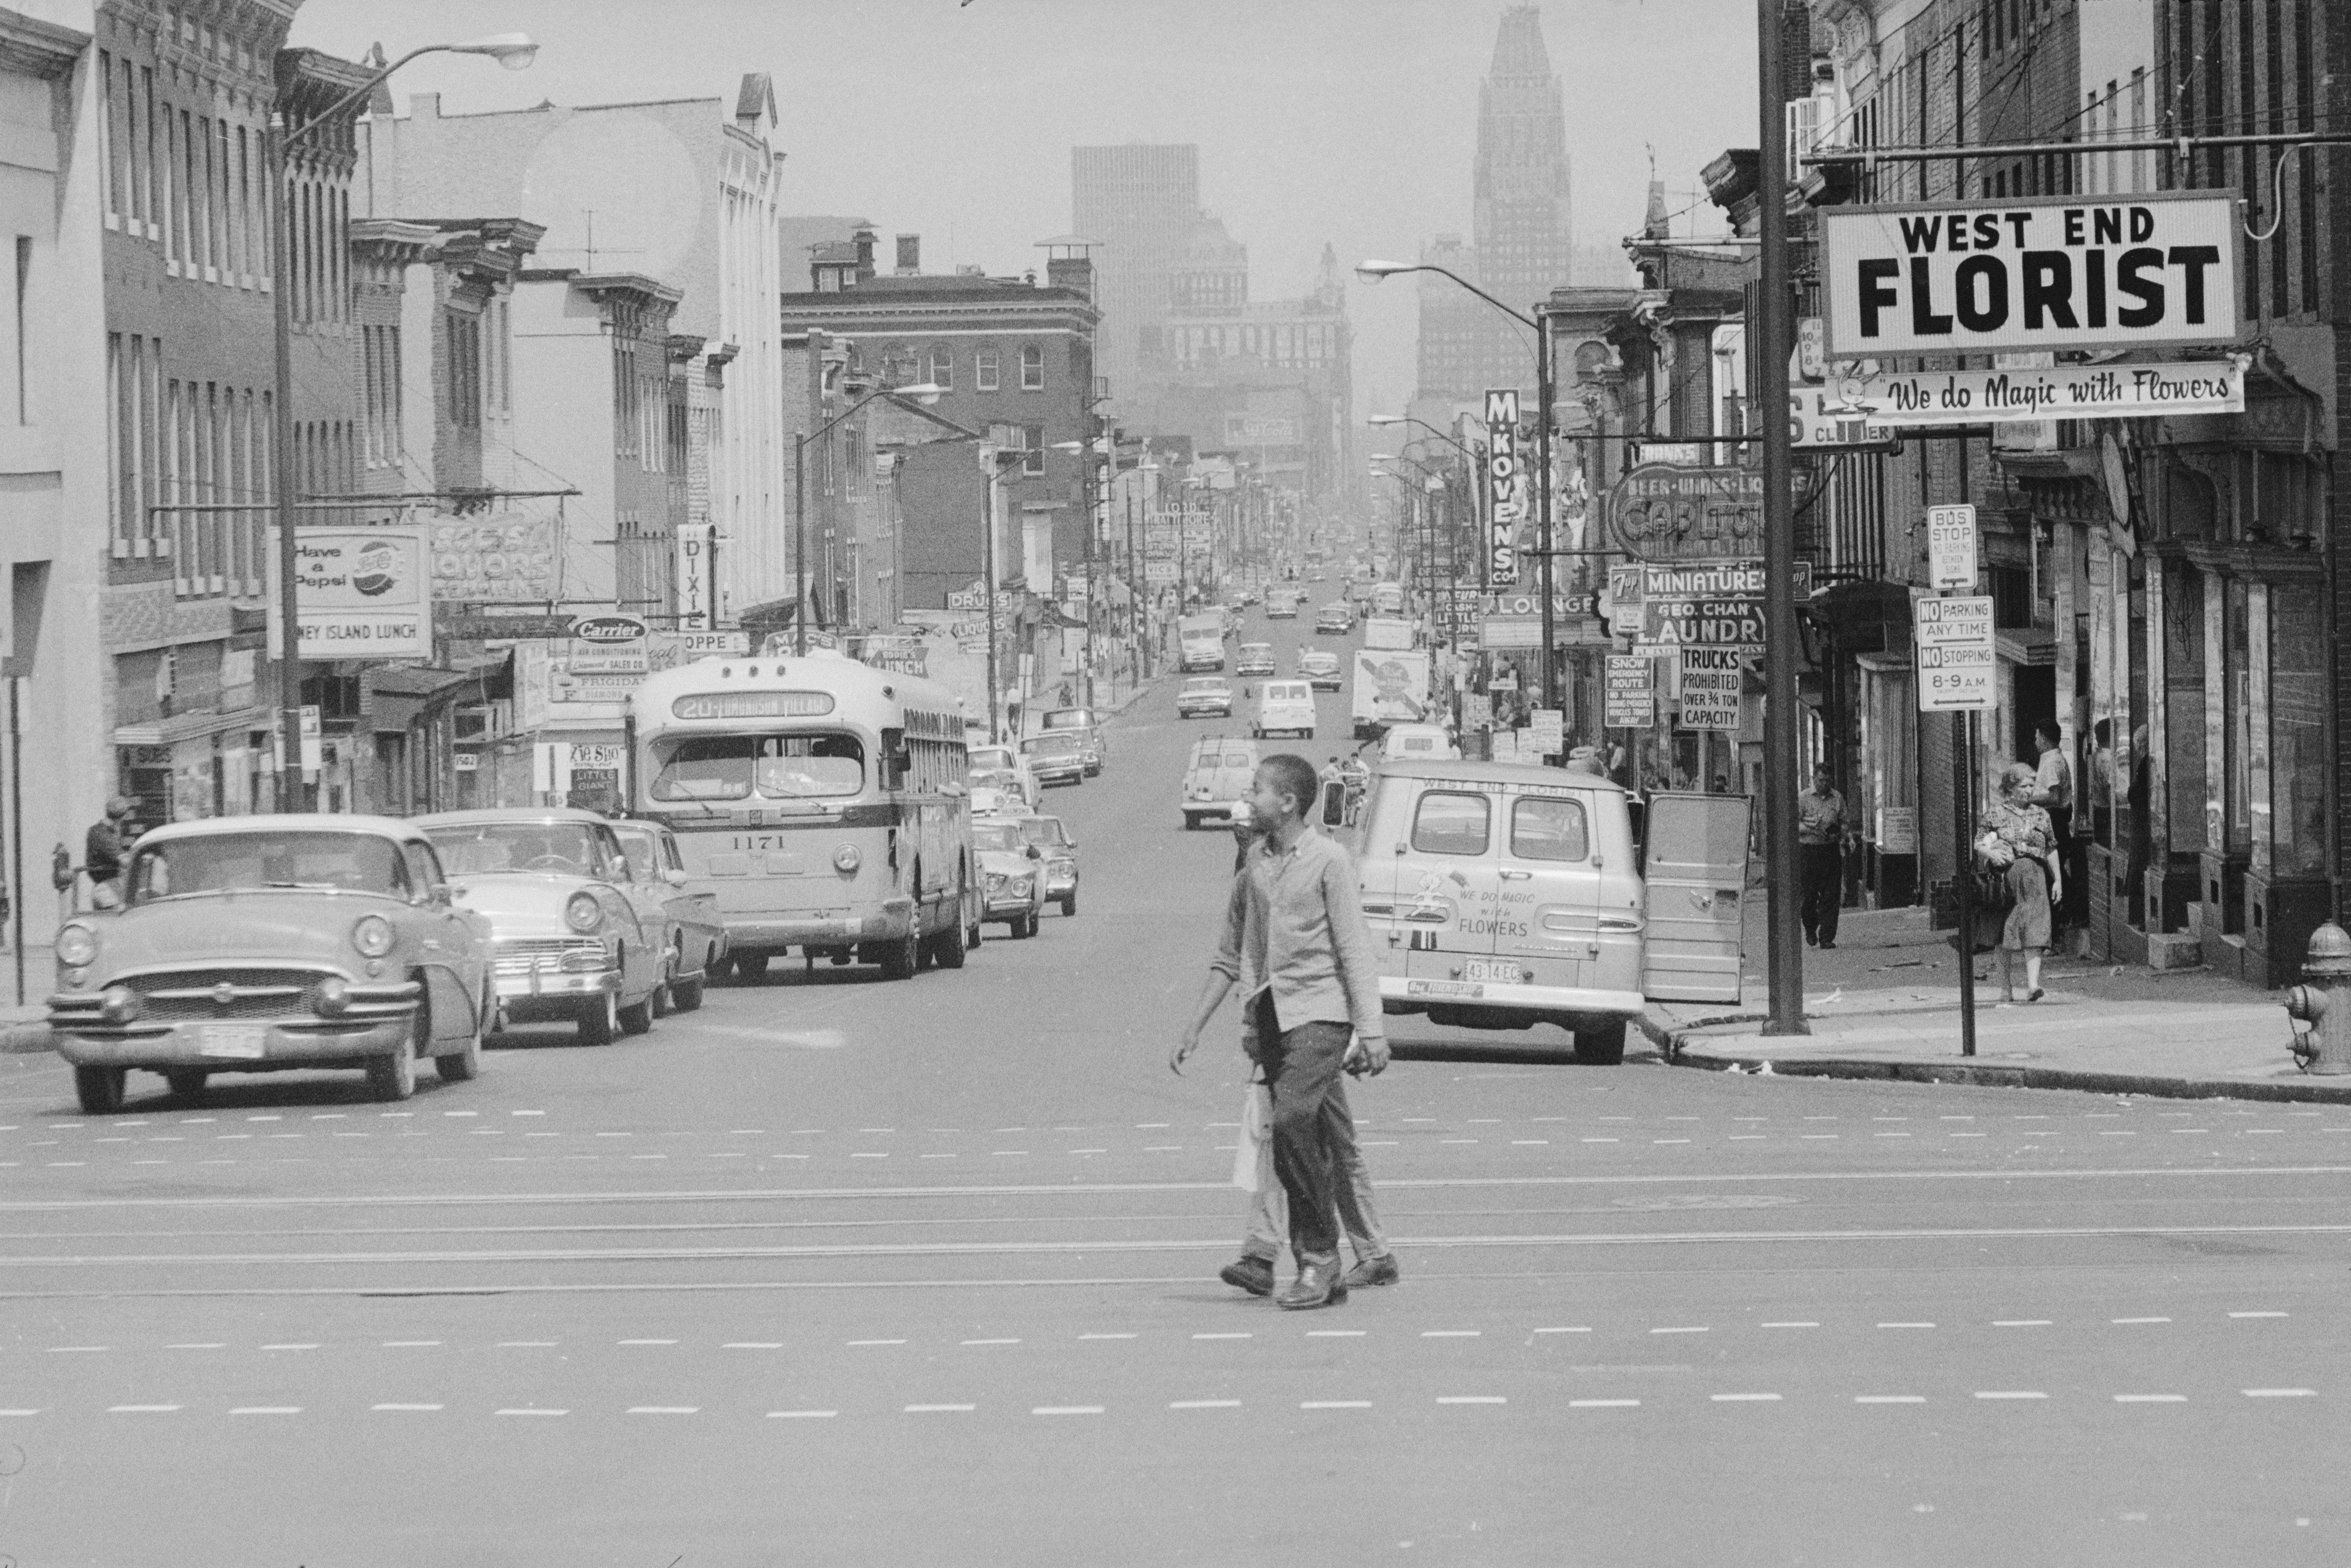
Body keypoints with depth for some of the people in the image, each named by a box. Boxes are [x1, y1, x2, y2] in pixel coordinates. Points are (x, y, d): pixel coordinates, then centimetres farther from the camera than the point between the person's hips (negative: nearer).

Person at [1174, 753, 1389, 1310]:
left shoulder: (1328, 861, -4)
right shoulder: (1255, 865, 13)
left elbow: (1354, 949, -6)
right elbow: (1229, 957, 20)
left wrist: (1372, 1030, -12)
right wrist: (1194, 1030, 18)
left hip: (1317, 1013, -6)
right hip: (1268, 1016, 6)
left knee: (1292, 1120, -23)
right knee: (1310, 1147, 6)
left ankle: (1319, 1254, -16)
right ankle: (1324, 1273, 9)